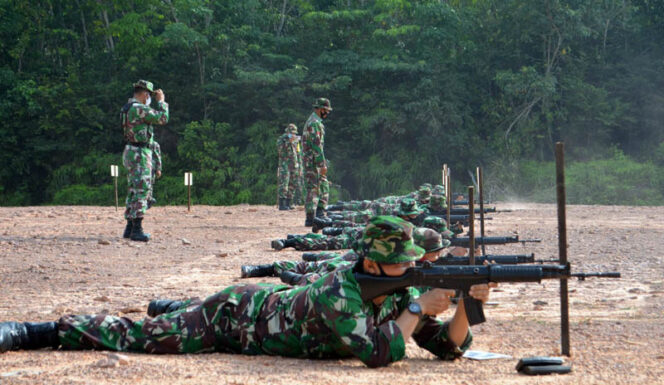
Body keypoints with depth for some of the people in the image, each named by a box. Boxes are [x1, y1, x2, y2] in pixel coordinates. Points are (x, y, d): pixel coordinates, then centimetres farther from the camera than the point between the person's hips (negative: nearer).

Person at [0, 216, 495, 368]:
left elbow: (452, 346, -11)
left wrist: (467, 303, -29)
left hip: (271, 303, 7)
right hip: (235, 315, -7)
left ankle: (167, 307, 64)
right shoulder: (339, 293, -37)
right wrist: (419, 308, -38)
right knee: (138, 336, -1)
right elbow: (379, 353, -47)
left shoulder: (396, 293, -12)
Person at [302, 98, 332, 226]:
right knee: (313, 189, -7)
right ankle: (310, 219, -5)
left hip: (311, 161, 10)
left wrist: (322, 162, 24)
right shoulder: (315, 123, -16)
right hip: (313, 161, -10)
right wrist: (322, 164, -22)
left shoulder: (312, 121, 18)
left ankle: (320, 214, 9)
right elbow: (317, 145, -22)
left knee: (324, 187, 11)